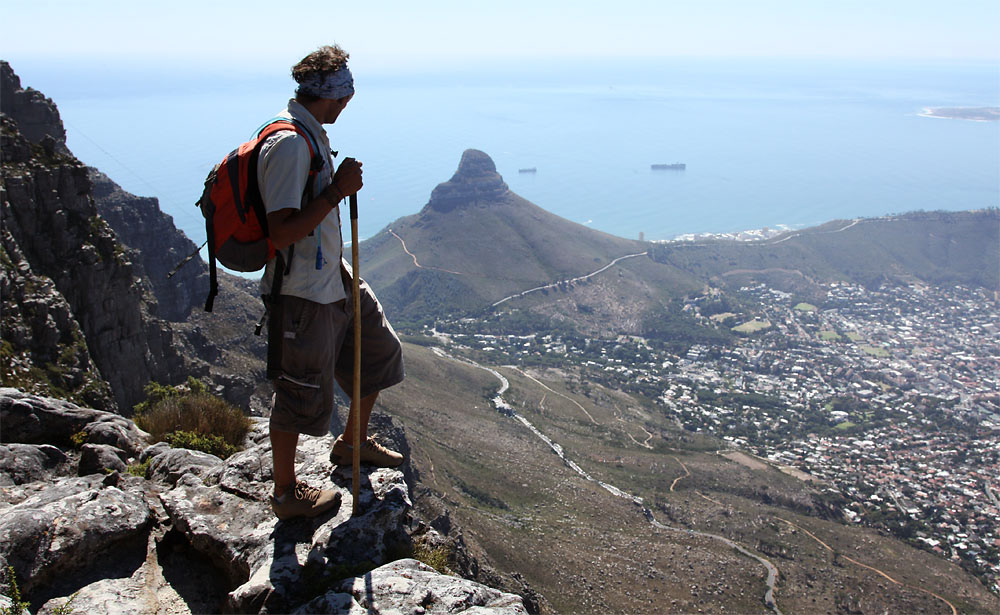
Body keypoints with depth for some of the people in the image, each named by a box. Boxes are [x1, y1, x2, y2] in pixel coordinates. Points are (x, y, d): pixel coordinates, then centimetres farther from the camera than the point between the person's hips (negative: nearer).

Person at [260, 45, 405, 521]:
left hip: (332, 279, 10)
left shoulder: (311, 134, 8)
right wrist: (337, 191, -25)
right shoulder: (289, 143, -23)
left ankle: (352, 441, 41)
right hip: (301, 294, -10)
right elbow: (280, 233, -29)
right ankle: (286, 495, 23)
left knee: (378, 352, 21)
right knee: (301, 395, 4)